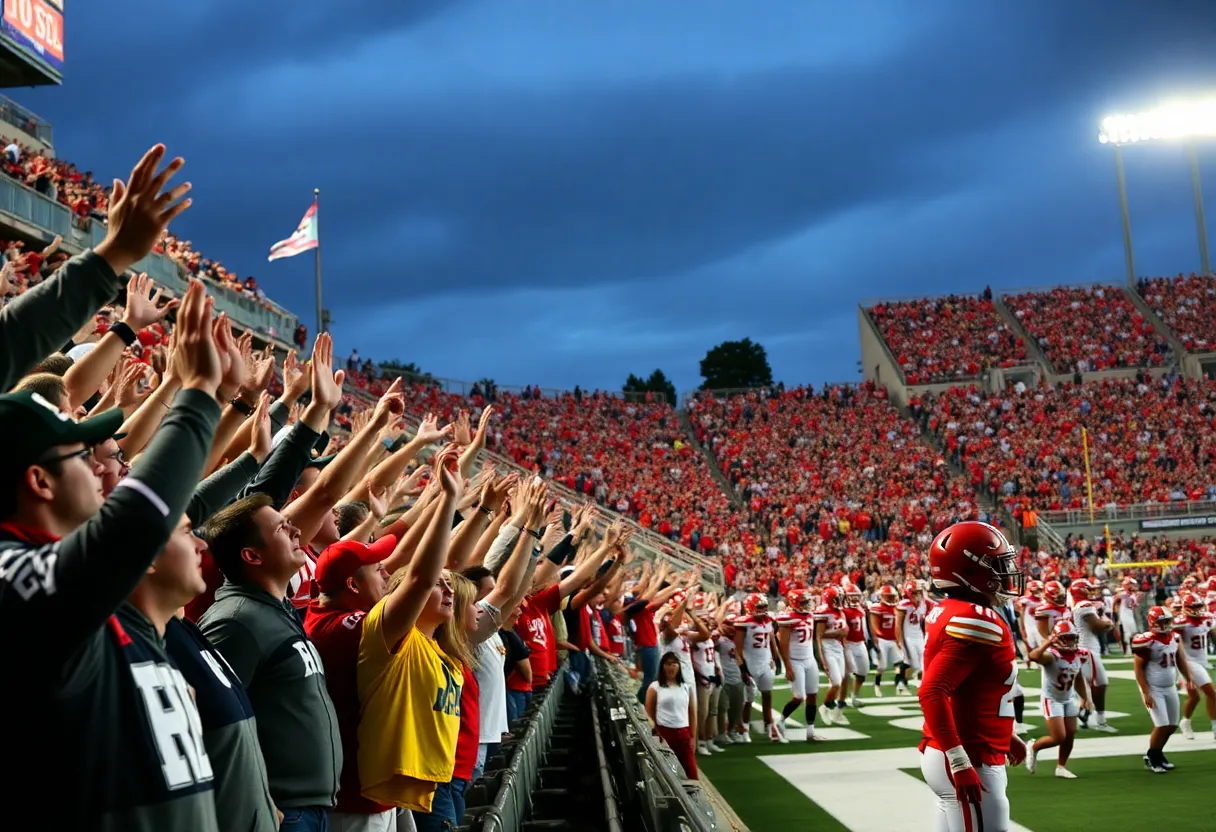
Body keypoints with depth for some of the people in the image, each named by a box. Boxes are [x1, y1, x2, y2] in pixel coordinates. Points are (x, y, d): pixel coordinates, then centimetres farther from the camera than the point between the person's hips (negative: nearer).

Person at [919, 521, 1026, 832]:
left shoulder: (949, 612, 9)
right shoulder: (977, 621, -19)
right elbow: (932, 692, -27)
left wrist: (1002, 735, 26)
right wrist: (961, 763, -27)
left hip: (959, 757, 9)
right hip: (970, 763, -9)